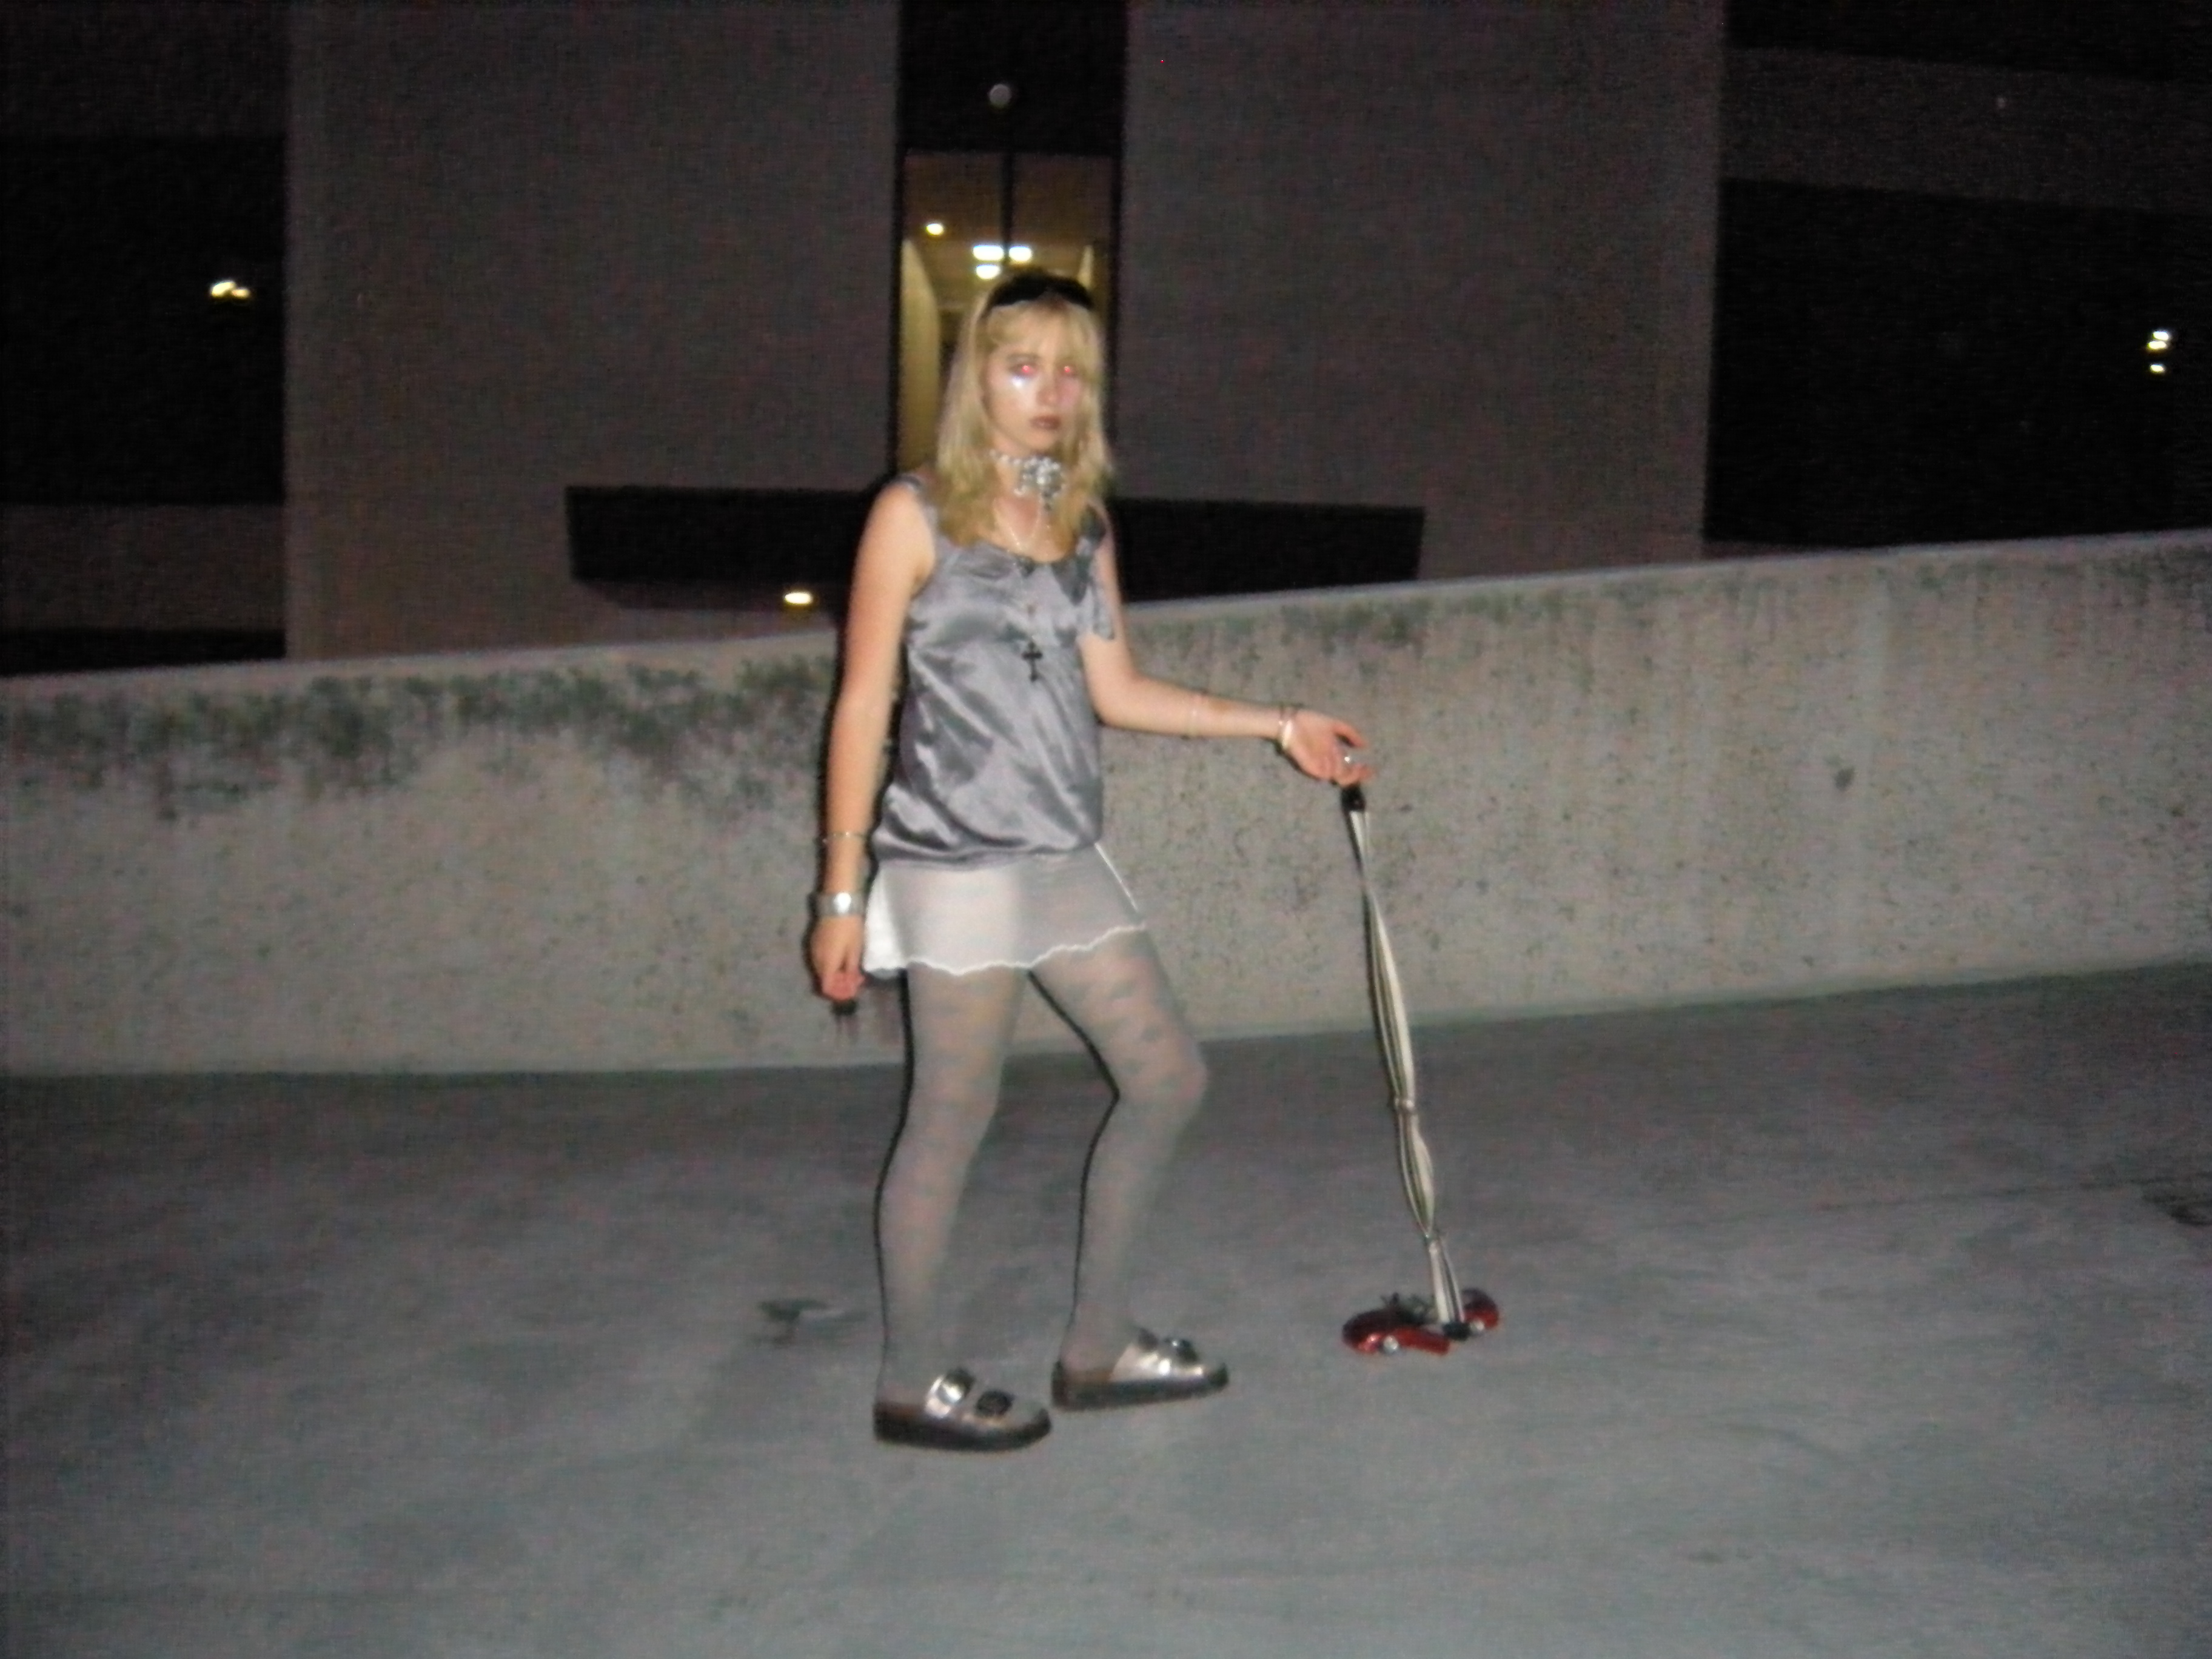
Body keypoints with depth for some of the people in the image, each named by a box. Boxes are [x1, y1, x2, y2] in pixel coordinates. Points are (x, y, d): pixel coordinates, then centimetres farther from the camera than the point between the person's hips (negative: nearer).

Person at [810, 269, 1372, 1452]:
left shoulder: (1084, 528, 13)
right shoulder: (915, 514, -5)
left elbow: (1116, 691, 13)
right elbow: (863, 705, -7)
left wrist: (1278, 725, 11)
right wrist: (841, 894, -10)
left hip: (1063, 861, 7)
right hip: (953, 862, -7)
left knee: (1167, 1078, 9)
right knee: (952, 1120, 0)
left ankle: (1095, 1347, 24)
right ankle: (911, 1380, 19)